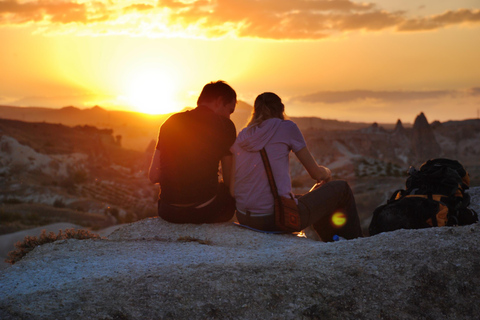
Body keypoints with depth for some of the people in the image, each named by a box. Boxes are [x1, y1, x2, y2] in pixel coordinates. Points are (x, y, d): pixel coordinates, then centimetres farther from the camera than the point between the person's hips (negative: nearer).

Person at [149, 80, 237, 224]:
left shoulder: (171, 122, 9)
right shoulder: (224, 125, -3)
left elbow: (153, 176, 8)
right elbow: (229, 179, 1)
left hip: (168, 212, 5)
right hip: (203, 212, -5)